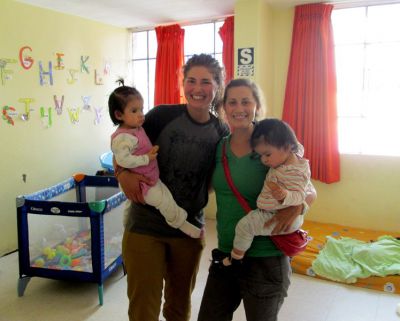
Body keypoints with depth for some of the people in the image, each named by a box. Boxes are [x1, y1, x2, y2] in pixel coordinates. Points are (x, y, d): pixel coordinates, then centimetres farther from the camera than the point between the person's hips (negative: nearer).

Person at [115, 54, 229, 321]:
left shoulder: (222, 133, -3)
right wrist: (123, 173, -19)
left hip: (189, 231, 3)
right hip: (144, 227, -2)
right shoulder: (162, 116, -11)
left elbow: (216, 181, 7)